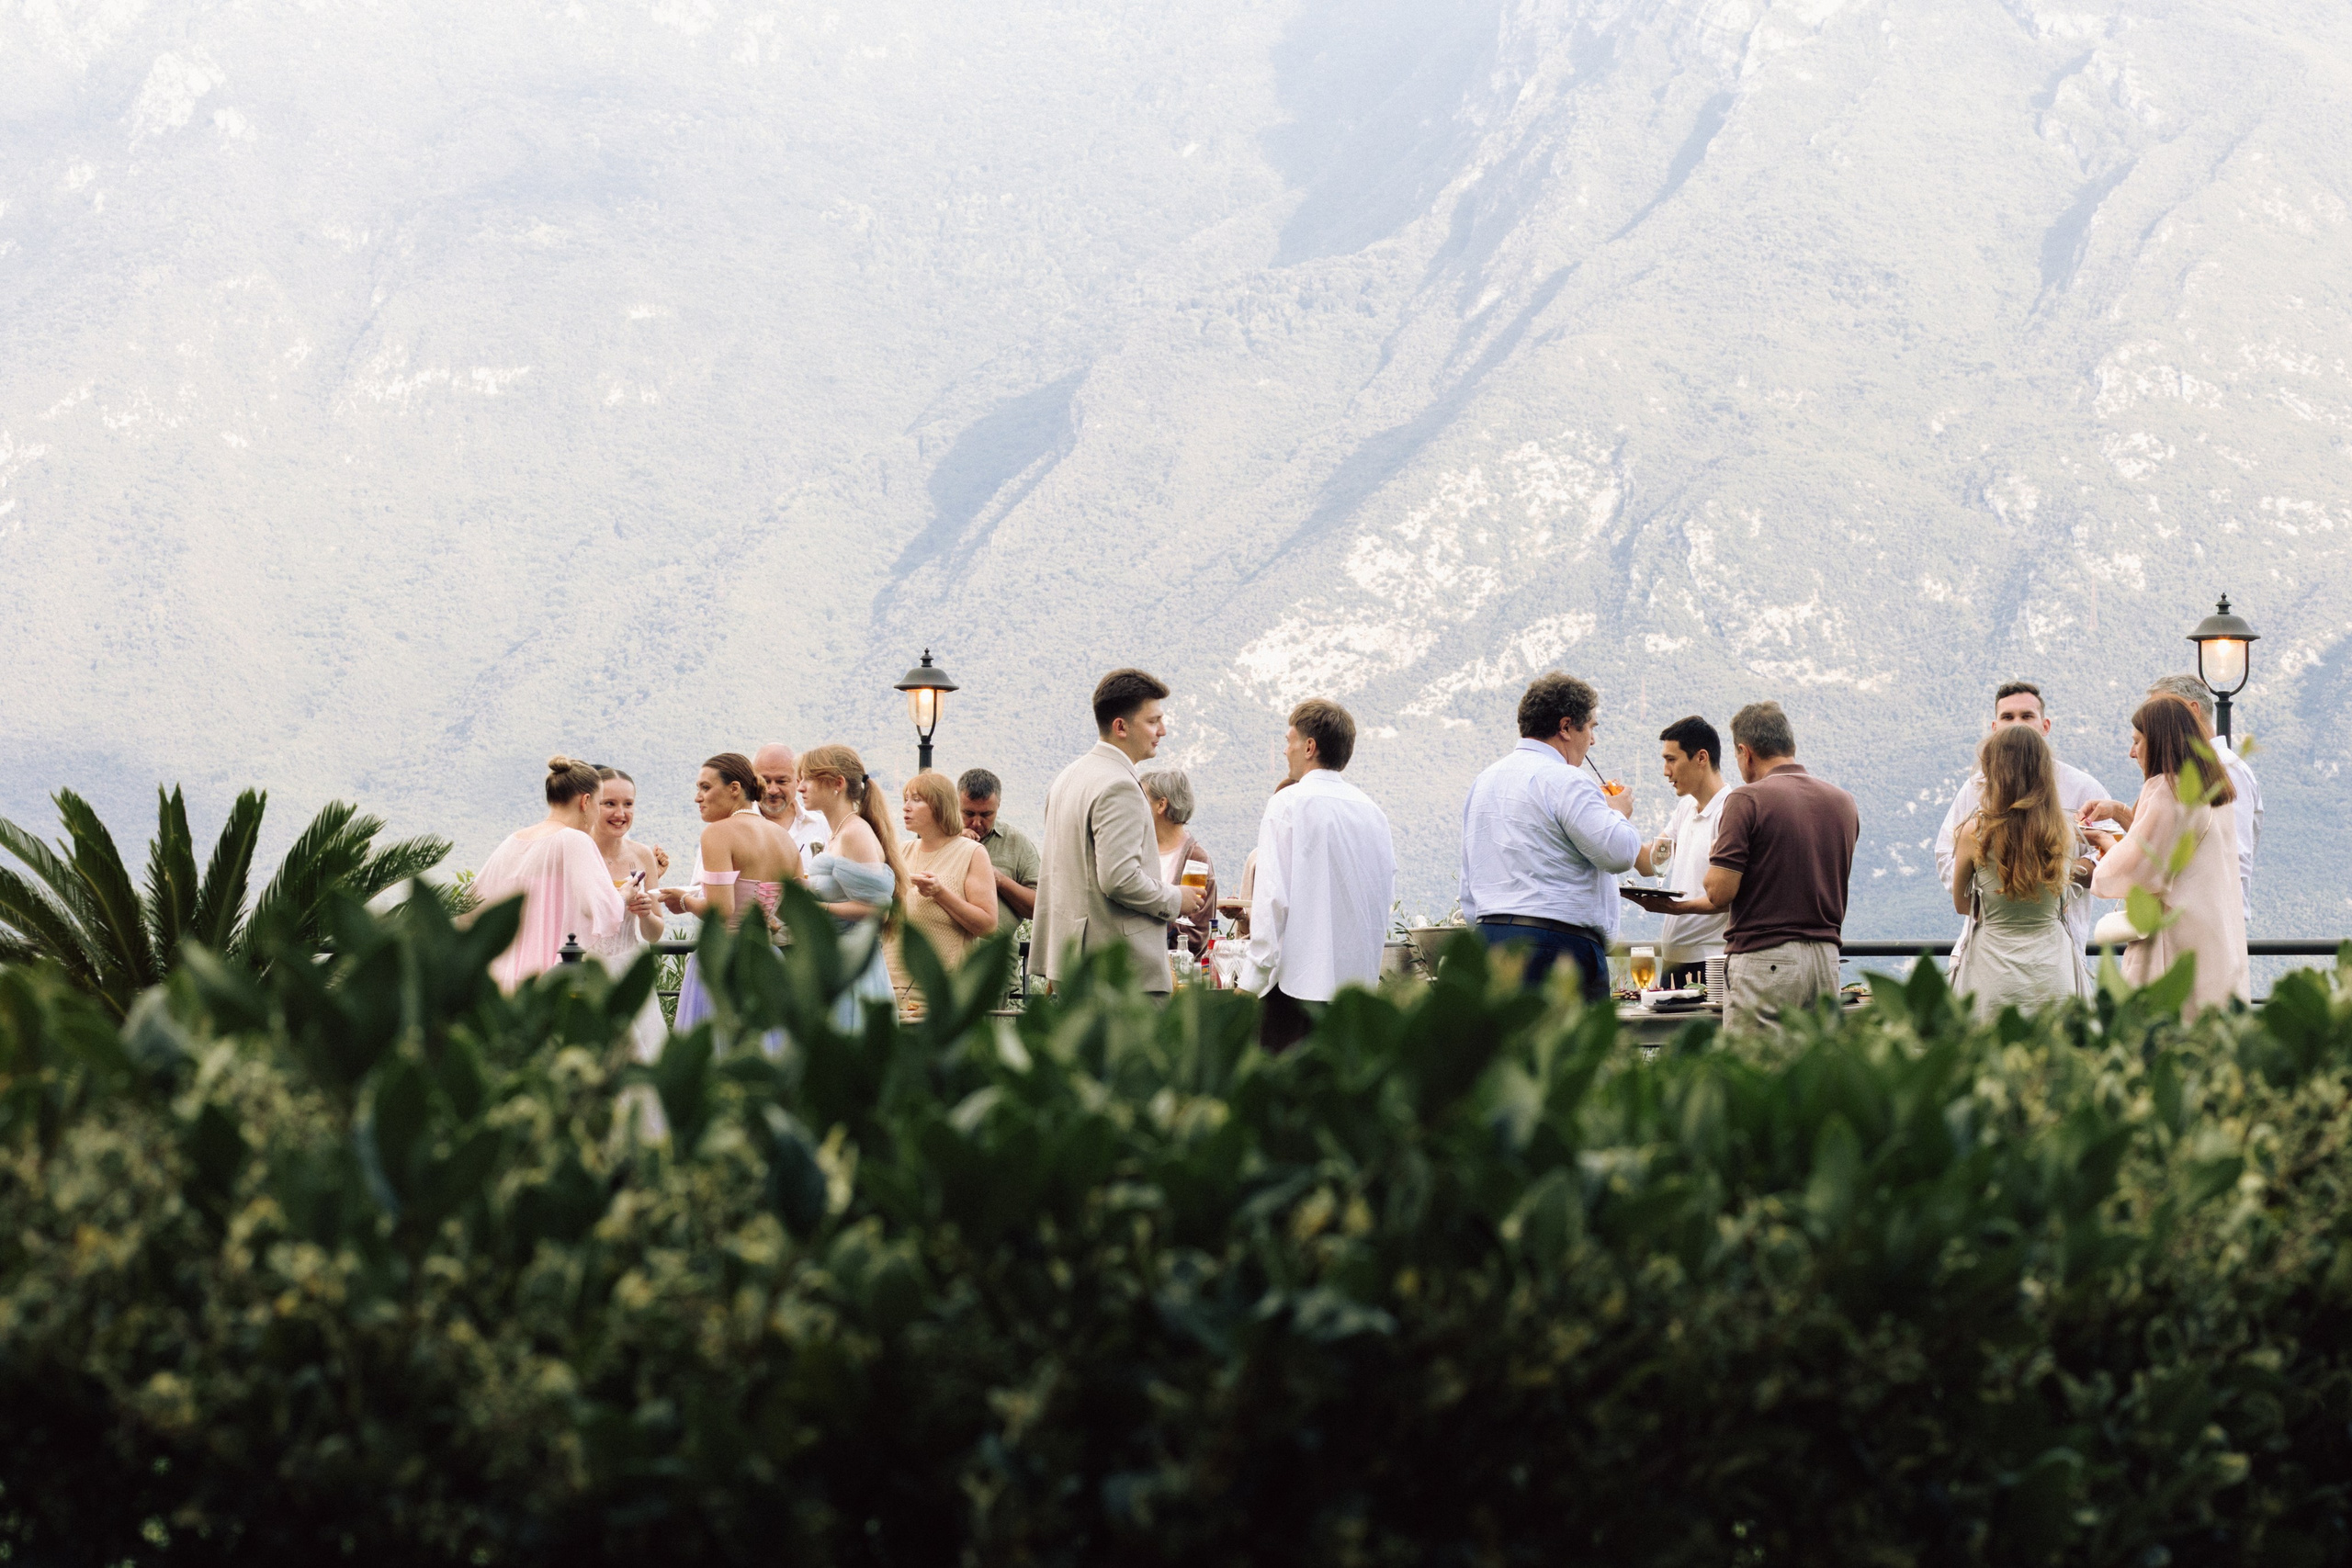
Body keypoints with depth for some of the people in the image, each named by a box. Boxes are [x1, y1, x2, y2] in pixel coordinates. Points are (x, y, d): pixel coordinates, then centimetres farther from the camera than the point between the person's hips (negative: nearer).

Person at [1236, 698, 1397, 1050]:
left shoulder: (1288, 804, -6)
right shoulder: (1374, 812, 12)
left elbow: (1273, 897, -11)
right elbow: (1386, 896, 15)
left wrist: (1250, 982, -8)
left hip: (1298, 979, -6)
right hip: (1361, 977, 6)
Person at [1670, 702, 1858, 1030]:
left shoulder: (1749, 801, -9)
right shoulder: (1843, 803, 11)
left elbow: (1720, 892, -13)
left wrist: (1715, 861, 12)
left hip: (1764, 959, -6)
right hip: (1826, 959, 6)